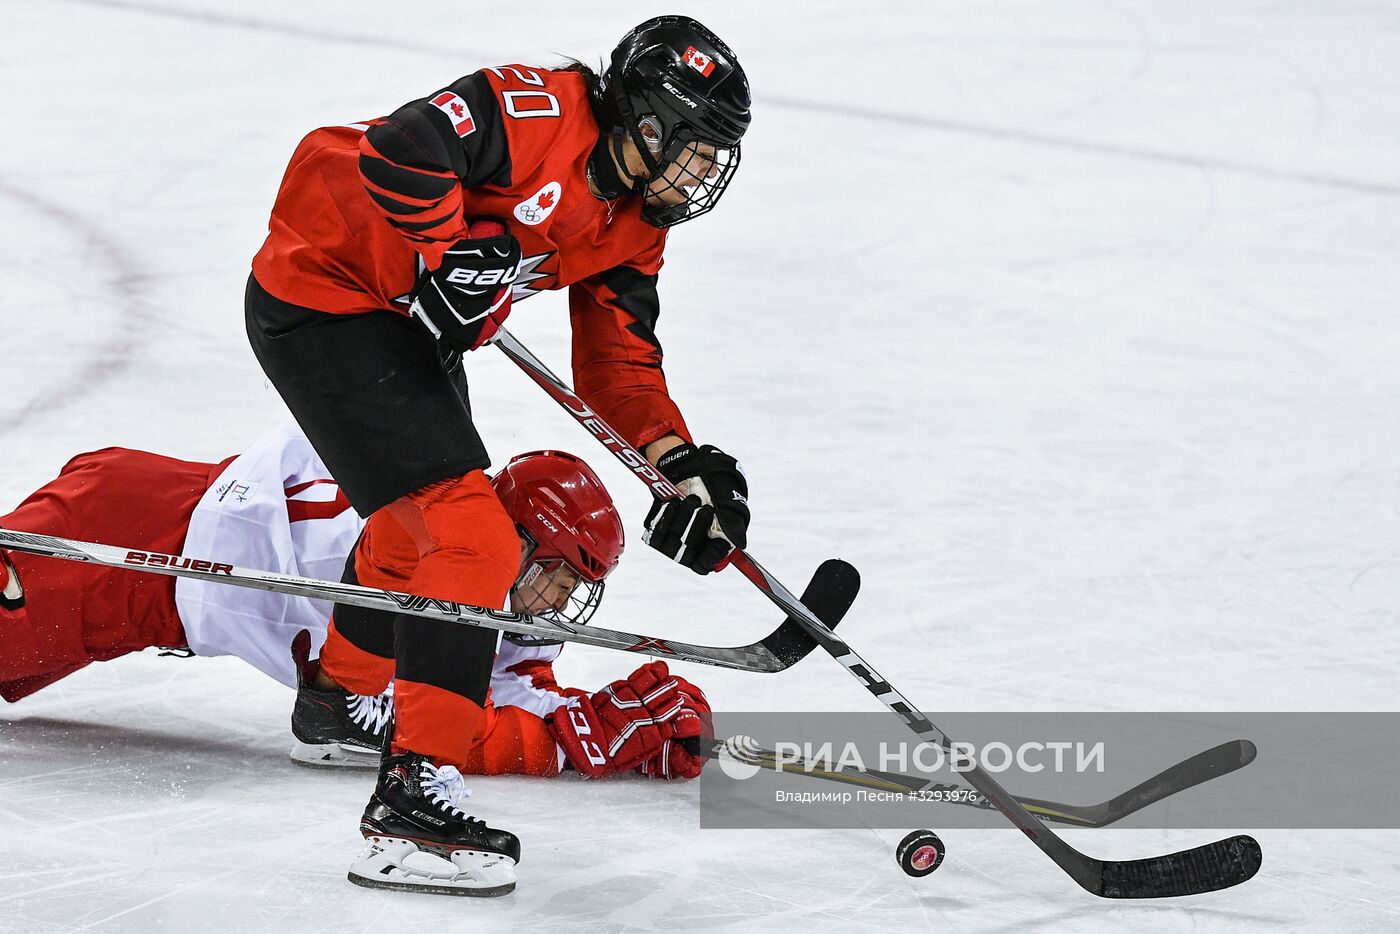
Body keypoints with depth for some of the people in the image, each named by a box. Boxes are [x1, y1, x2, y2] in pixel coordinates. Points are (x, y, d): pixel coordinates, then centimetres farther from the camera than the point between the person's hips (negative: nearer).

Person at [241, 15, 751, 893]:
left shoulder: (634, 226, 5)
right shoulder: (540, 110, -23)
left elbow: (619, 357, 6)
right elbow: (402, 149, -35)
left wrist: (678, 459, -7)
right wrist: (451, 254, -25)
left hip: (409, 327, 11)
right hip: (321, 300, -11)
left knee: (421, 522, 30)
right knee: (471, 540, -18)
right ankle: (416, 785, -17)